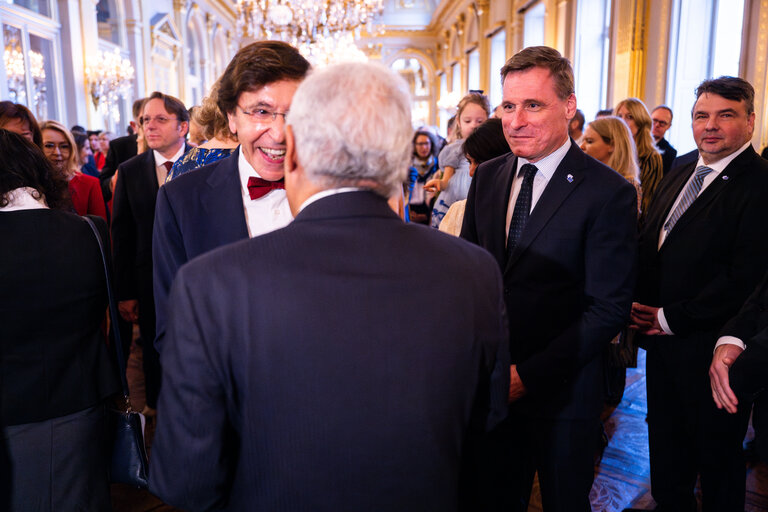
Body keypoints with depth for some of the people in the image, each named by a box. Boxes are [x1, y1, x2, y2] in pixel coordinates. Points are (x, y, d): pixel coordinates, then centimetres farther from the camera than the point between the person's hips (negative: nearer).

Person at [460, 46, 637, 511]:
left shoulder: (610, 193, -14)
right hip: (491, 383, 4)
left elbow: (609, 309, -16)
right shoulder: (487, 178, 3)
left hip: (562, 391, -4)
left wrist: (529, 374, -20)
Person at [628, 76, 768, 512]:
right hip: (662, 342, 7)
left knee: (717, 456, 15)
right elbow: (647, 247, 15)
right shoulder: (680, 177, 10)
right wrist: (641, 305, -1)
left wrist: (671, 318, -16)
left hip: (709, 349, -7)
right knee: (666, 450, 21)